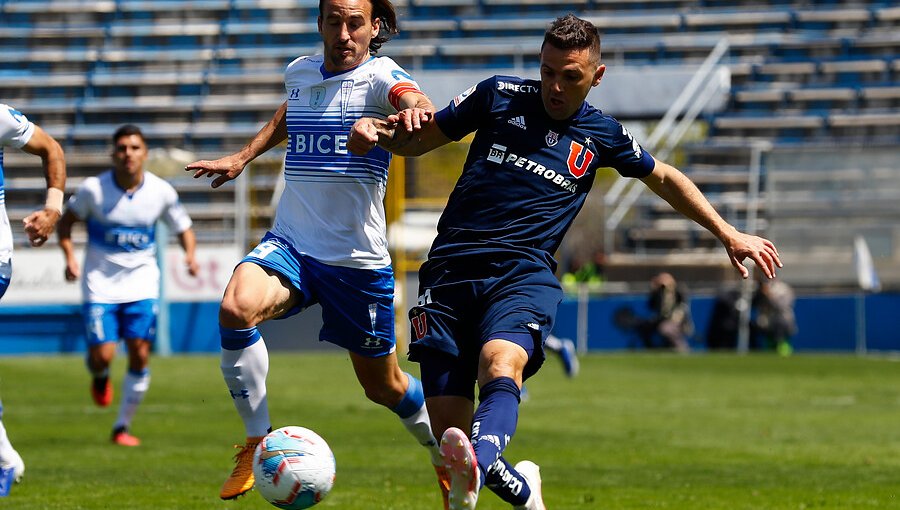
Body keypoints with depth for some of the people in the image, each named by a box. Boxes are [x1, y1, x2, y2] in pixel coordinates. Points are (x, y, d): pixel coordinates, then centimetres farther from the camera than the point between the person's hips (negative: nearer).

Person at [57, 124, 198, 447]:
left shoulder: (161, 192, -5)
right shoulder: (93, 189, -10)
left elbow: (183, 228, 8)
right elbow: (66, 221, 4)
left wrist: (190, 254, -12)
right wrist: (70, 257, -10)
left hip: (142, 283, 2)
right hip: (100, 284, -1)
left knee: (140, 354, -7)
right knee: (102, 355, -12)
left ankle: (123, 427, 9)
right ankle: (100, 378, 29)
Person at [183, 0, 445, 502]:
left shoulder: (381, 75, -10)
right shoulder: (300, 73, 6)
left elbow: (416, 100, -34)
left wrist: (415, 110, -56)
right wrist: (244, 156, 27)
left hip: (360, 258, -3)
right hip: (290, 244, 3)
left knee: (384, 386, 10)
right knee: (237, 308, -30)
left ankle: (448, 458, 40)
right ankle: (258, 443, -16)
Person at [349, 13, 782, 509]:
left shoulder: (603, 135, 15)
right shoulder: (499, 95, 12)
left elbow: (664, 178, 32)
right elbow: (420, 139, 19)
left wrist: (730, 236, 31)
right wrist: (377, 130, -3)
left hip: (523, 274, -1)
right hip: (450, 269, 1)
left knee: (500, 367, -36)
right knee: (448, 429, -8)